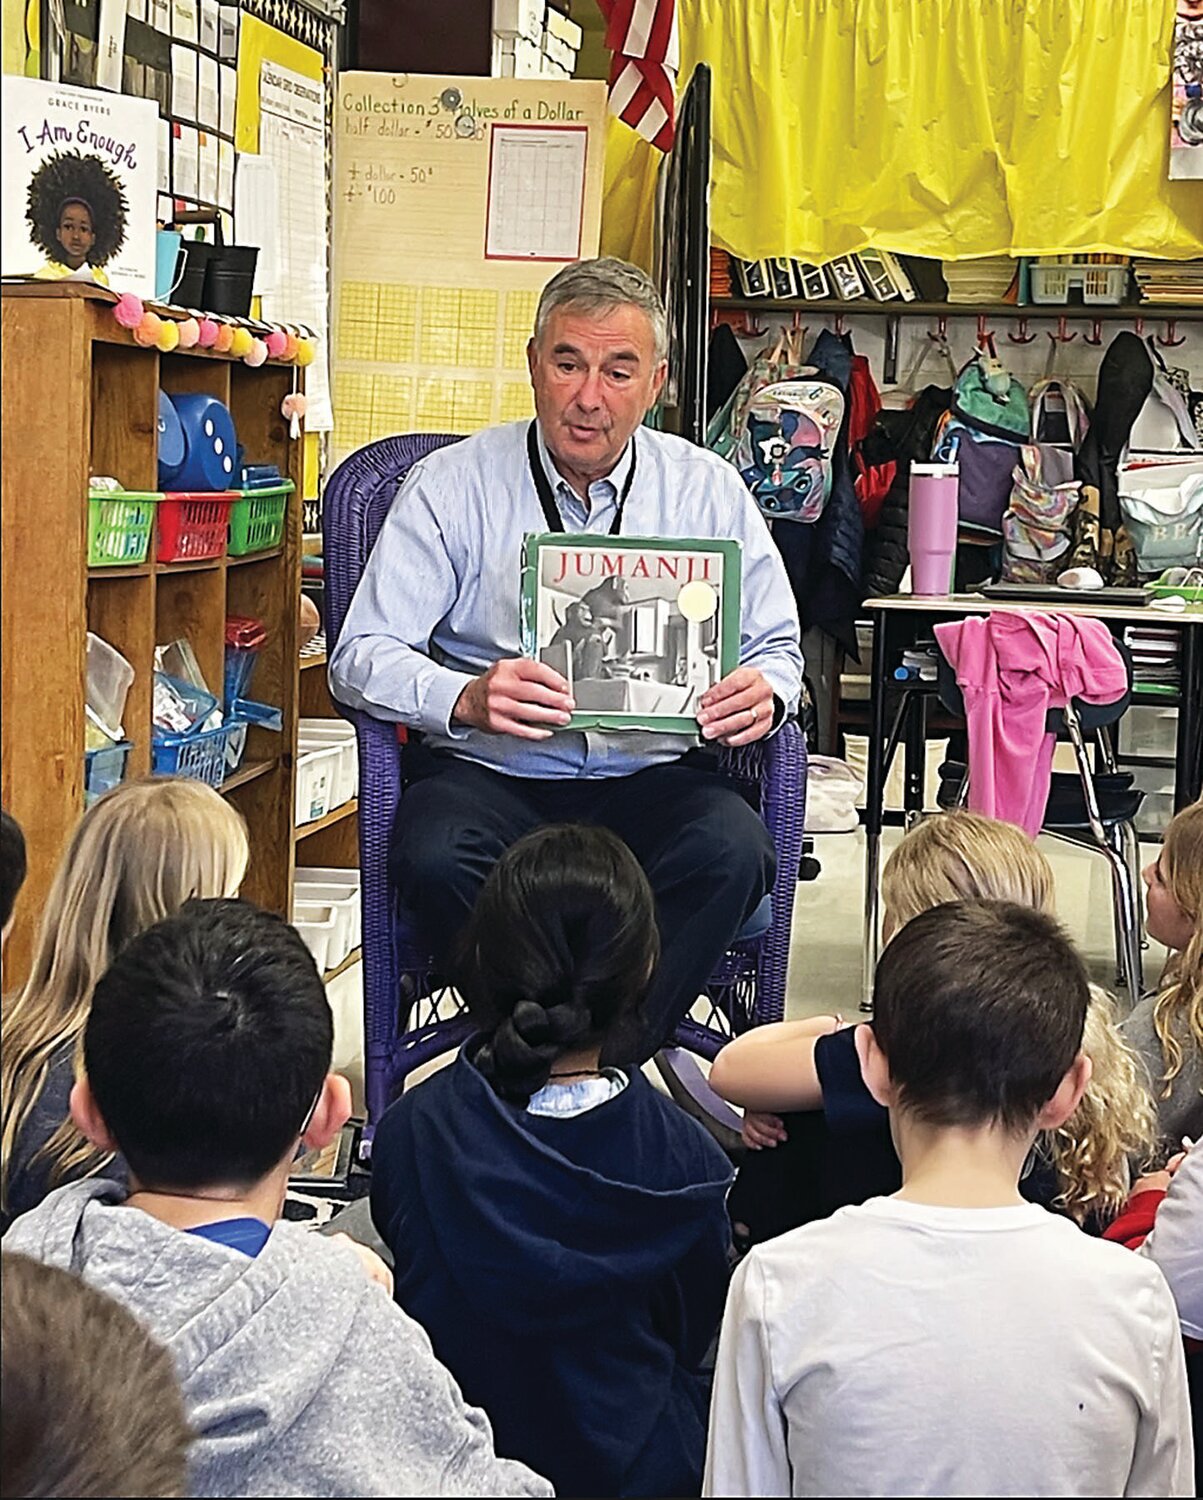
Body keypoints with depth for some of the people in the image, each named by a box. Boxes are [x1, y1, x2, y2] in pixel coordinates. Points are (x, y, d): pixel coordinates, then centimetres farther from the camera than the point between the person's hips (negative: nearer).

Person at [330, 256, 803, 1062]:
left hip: (653, 775, 1)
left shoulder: (708, 490, 9)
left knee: (734, 852, -31)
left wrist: (764, 691, -13)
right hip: (490, 773, -1)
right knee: (435, 859, -34)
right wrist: (466, 698, -25)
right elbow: (361, 656, -3)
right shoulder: (453, 485, 2)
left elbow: (779, 647, 14)